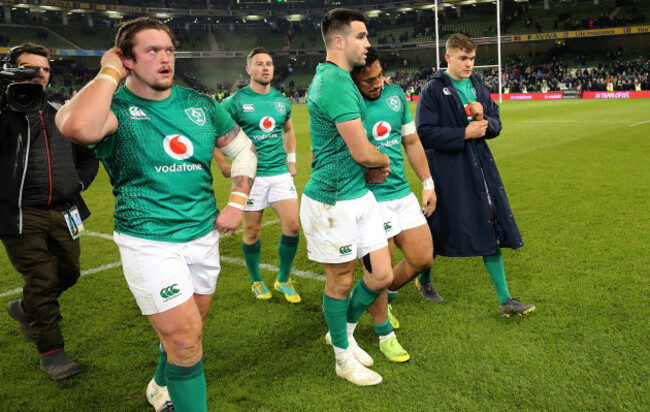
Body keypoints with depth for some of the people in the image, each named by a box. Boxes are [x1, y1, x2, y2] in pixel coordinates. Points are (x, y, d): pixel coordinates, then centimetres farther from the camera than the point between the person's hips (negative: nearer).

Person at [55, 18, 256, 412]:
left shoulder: (199, 103, 4)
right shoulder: (115, 106, -11)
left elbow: (244, 148, 14)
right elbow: (78, 127, -36)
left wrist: (237, 203, 3)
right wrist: (110, 73, -21)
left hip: (204, 235, 6)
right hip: (149, 242, -6)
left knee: (190, 329, 21)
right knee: (185, 338, -6)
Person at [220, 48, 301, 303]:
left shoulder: (282, 101, 9)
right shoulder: (236, 102, -6)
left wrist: (291, 160, 19)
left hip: (280, 172, 4)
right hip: (251, 175, -3)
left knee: (292, 226, -4)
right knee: (252, 232, 6)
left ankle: (283, 280, 17)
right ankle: (256, 281, 28)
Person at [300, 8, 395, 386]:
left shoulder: (333, 77, 14)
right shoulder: (335, 83, -19)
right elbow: (363, 152, -20)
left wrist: (372, 164, 10)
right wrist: (385, 161, 3)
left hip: (360, 195, 9)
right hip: (334, 201, -9)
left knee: (382, 276, 11)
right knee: (340, 281, 8)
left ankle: (344, 332, 35)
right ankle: (344, 359, 29)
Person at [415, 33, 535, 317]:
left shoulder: (478, 86, 11)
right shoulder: (433, 90, -9)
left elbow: (496, 125, 13)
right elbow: (425, 133, -16)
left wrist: (483, 120, -9)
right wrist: (464, 134, -17)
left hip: (480, 166, 6)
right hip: (448, 170, -6)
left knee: (492, 228, 4)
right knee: (440, 228, 7)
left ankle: (505, 300, 12)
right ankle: (424, 278, 35)